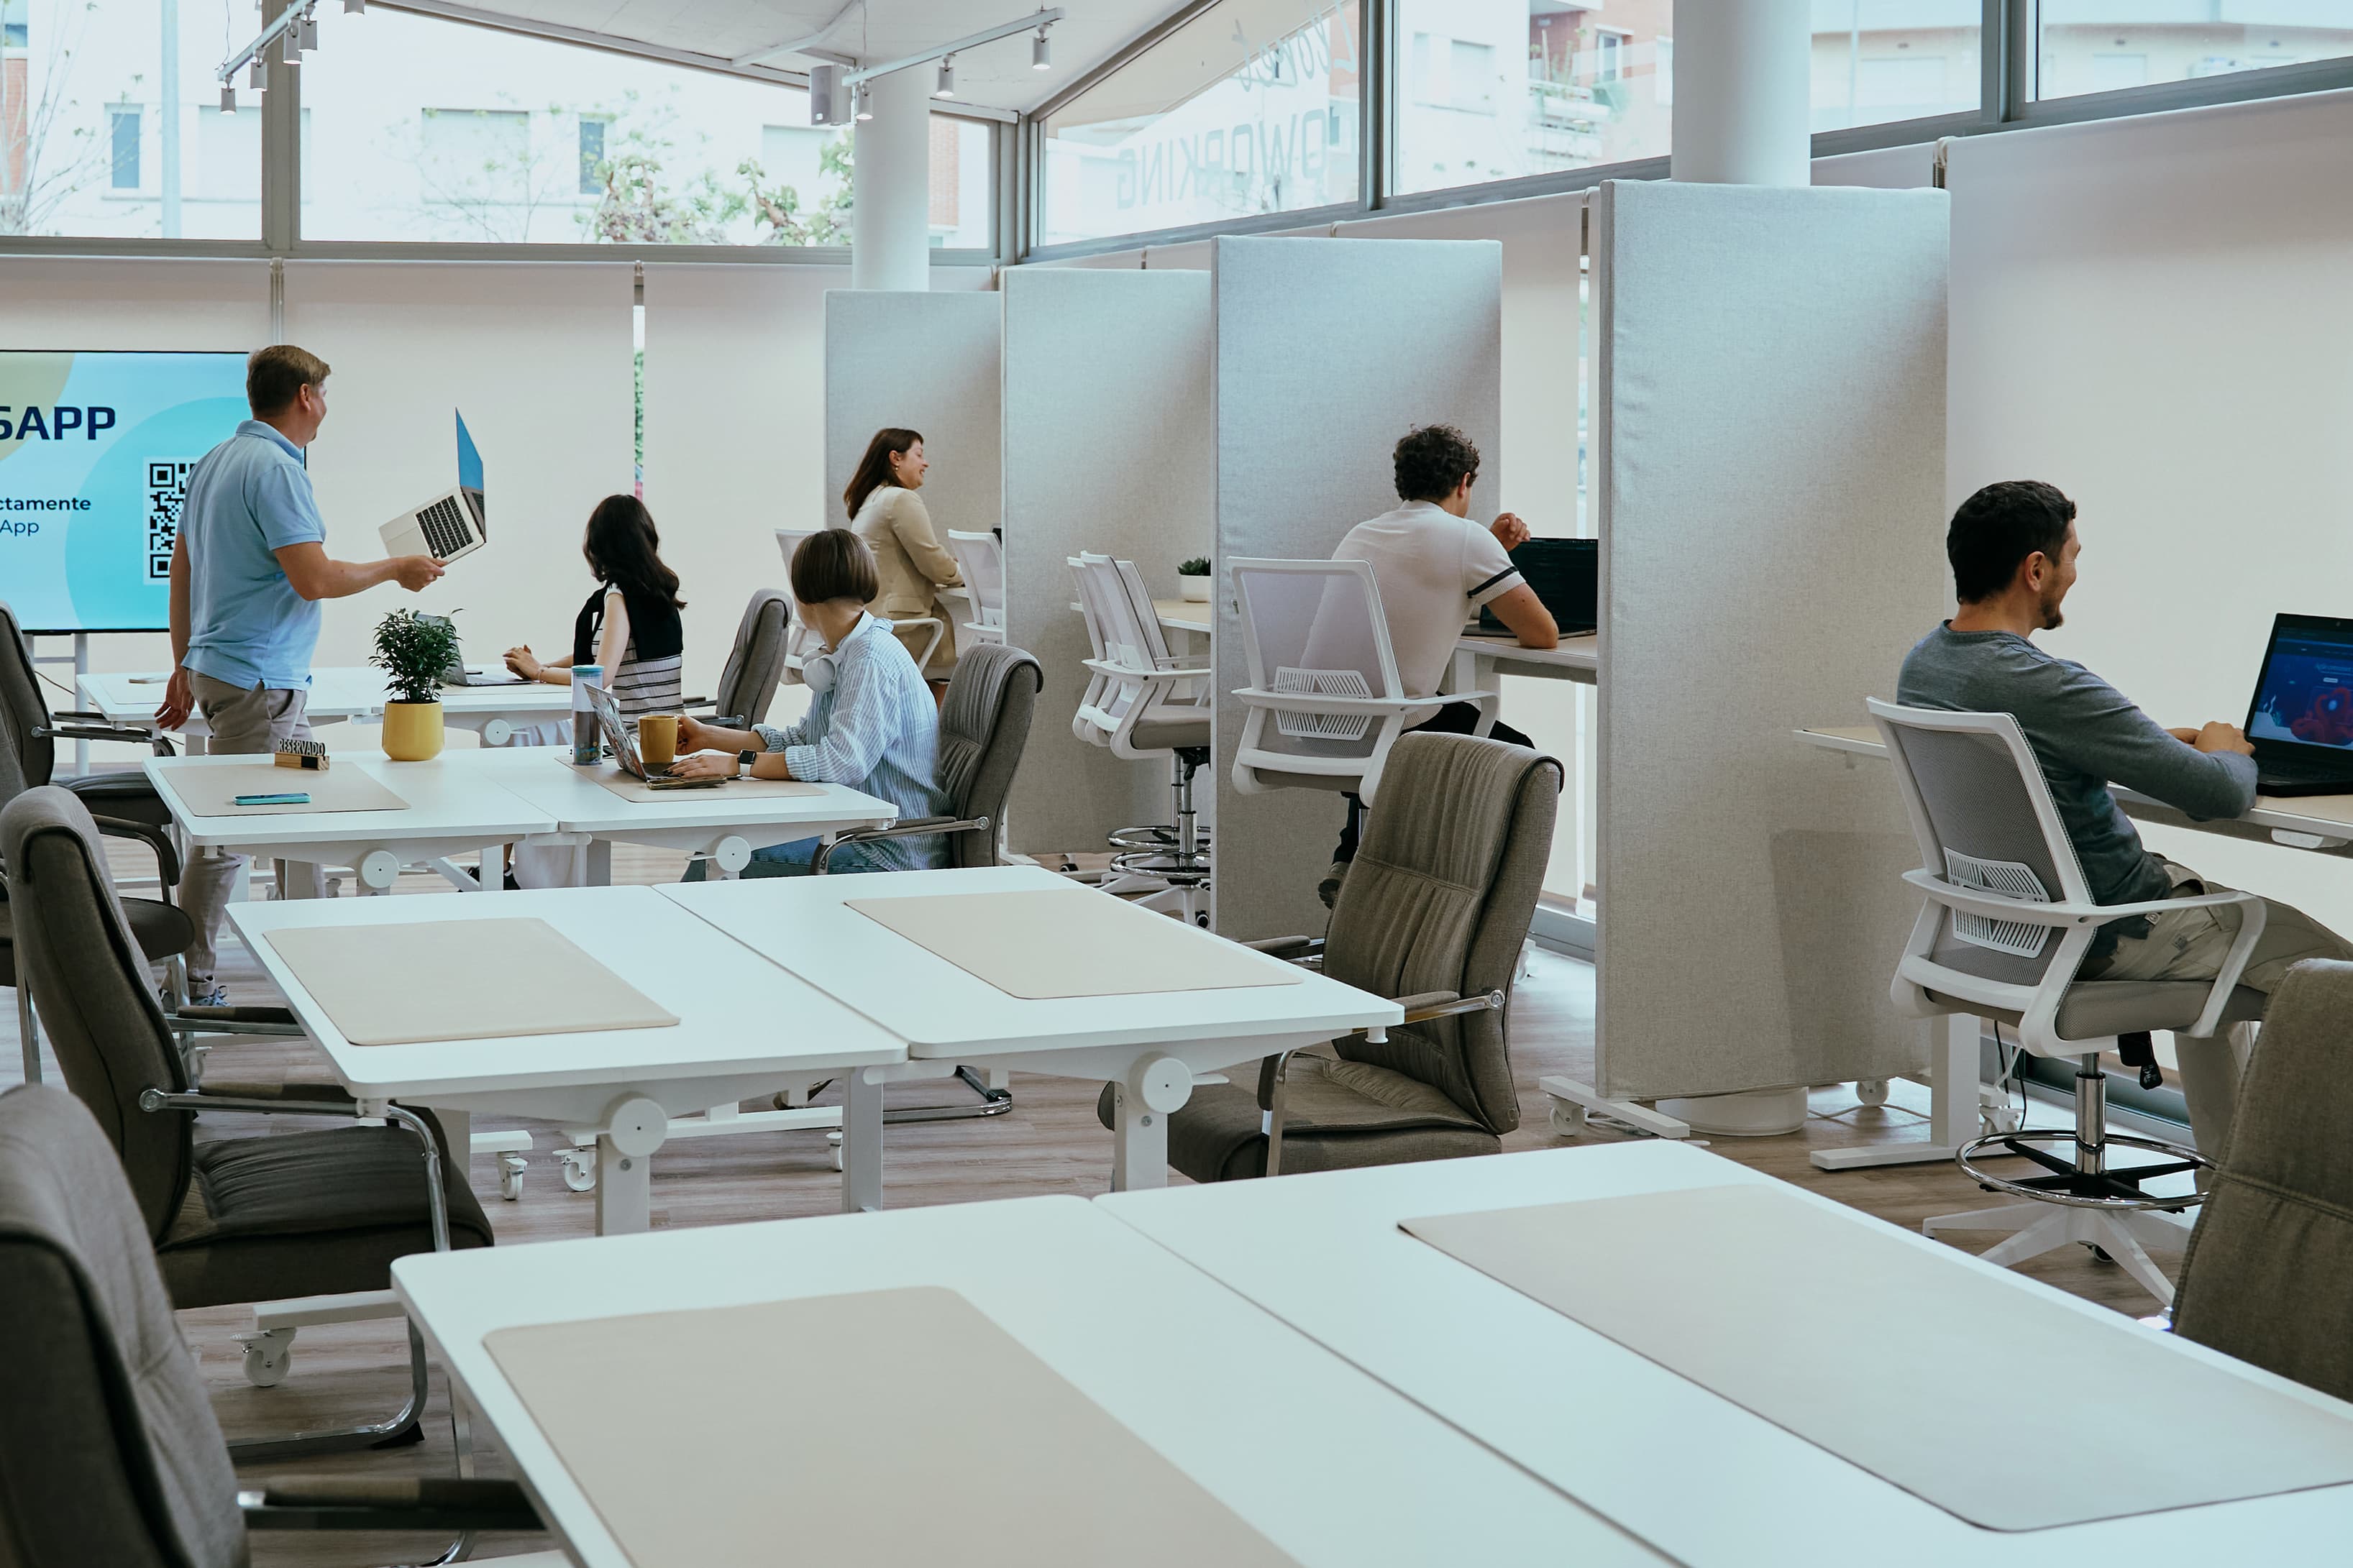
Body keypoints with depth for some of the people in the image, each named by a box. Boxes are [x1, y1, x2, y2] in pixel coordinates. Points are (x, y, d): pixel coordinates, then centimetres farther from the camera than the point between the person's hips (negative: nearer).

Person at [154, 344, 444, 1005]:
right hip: (258, 678, -10)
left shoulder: (216, 460, 13)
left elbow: (182, 567, 17)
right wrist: (397, 569, -8)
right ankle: (187, 983, 0)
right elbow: (315, 579, -23)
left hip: (215, 663, 10)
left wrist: (184, 666, 23)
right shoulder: (276, 468, -17)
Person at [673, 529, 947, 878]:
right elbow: (805, 739, 20)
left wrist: (739, 764, -26)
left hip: (890, 853, -10)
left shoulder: (871, 659, -19)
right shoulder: (846, 655, 14)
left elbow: (844, 760, -28)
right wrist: (708, 737, 19)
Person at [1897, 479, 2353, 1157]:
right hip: (2113, 934, -9)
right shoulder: (2044, 686, -30)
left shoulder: (1921, 665, -1)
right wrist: (2226, 750, -2)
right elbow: (2222, 794, -25)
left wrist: (2169, 740, 10)